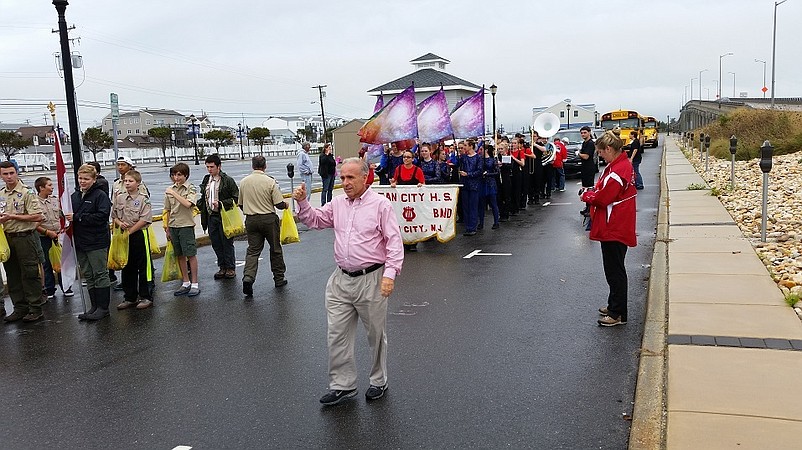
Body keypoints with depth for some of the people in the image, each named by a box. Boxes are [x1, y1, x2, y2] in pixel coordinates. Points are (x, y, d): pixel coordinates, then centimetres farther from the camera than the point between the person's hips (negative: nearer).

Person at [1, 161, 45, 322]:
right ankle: (20, 308, 21)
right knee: (13, 277, 12)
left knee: (30, 275, -2)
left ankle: (35, 309, 4)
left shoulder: (27, 193, -8)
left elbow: (38, 216, -15)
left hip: (24, 238, -7)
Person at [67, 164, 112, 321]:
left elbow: (102, 216, -21)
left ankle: (103, 307, 6)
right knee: (88, 276, 12)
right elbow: (69, 216, 20)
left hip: (97, 242, -7)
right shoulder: (74, 196, 12)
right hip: (80, 242, 7)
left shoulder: (100, 195, -9)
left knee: (100, 274, -1)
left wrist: (77, 217, -20)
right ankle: (94, 306, 21)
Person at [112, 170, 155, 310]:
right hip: (124, 236, 6)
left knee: (143, 267, 0)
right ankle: (130, 297, 22)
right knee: (127, 267, 12)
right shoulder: (119, 198, 7)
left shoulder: (143, 199, -8)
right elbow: (113, 216, 12)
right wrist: (119, 223, -9)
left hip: (139, 234, -6)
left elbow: (145, 219, -15)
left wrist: (130, 231, -15)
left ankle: (146, 297, 9)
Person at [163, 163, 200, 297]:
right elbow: (168, 210, 15)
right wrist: (167, 228, 14)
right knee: (180, 256, 10)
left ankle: (194, 284, 4)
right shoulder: (170, 189, 10)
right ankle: (186, 283, 20)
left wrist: (174, 193, -19)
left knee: (191, 255, -3)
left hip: (186, 225, -5)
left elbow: (188, 204, -22)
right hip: (173, 226, 5)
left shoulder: (191, 189, -5)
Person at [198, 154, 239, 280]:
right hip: (211, 216, 6)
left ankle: (231, 268, 12)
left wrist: (221, 204, -18)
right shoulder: (206, 180, 13)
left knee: (227, 243, 1)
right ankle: (222, 267, 20)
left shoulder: (228, 181, -7)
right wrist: (200, 204, 6)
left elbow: (236, 198, -9)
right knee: (216, 244, 10)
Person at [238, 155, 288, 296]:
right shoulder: (270, 181, -12)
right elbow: (279, 204, -13)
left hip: (251, 220, 3)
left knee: (253, 250, 6)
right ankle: (279, 278, 22)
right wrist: (285, 205, 9)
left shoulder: (243, 182, 1)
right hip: (269, 218, -3)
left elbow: (240, 204, 9)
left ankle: (248, 277, -13)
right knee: (275, 249, 12)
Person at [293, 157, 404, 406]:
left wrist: (390, 273, -19)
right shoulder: (337, 204, 9)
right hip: (341, 280, 5)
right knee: (337, 334, 6)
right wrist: (302, 202, 1)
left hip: (371, 280, -5)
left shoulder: (380, 204, -8)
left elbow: (394, 241, -11)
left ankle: (378, 381, 30)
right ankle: (342, 384, 20)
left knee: (376, 334, 11)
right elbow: (314, 219, 20)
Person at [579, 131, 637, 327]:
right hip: (616, 227, 10)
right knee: (614, 269, 20)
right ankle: (614, 306, 32)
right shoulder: (622, 164, 10)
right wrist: (592, 192, 3)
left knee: (615, 270, -1)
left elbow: (601, 198, -21)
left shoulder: (617, 171, -23)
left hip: (614, 228, -10)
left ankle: (618, 314, 8)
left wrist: (586, 195, -3)